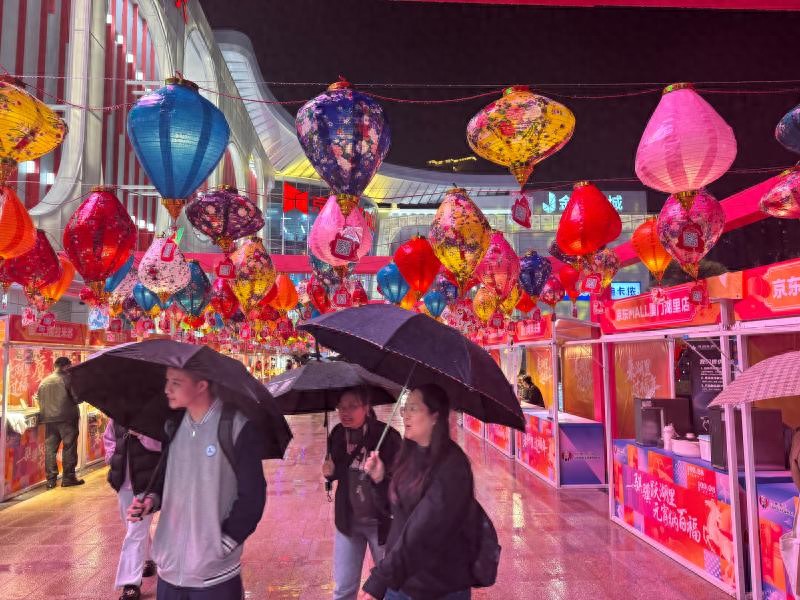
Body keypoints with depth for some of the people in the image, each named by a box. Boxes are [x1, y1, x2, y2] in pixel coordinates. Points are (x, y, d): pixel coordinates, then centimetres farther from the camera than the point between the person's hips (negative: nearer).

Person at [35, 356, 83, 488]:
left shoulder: (44, 381, 8)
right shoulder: (67, 379, -9)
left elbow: (39, 400, 11)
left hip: (49, 419, 5)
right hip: (66, 418, -5)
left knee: (50, 449, 9)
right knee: (69, 448, 2)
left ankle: (51, 480, 12)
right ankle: (68, 477, 5)